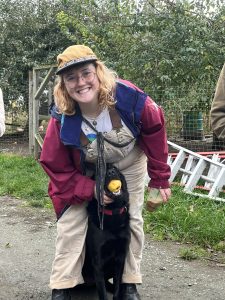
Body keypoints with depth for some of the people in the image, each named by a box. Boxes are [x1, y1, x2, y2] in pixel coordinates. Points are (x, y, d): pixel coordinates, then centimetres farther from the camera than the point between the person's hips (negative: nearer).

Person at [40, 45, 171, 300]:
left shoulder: (129, 97, -33)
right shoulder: (61, 120, -32)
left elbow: (154, 130, -14)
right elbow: (58, 169, -17)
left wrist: (160, 179, -9)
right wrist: (91, 190, -26)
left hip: (129, 163, 1)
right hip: (85, 173, -1)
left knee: (132, 219, 4)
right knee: (71, 222, -7)